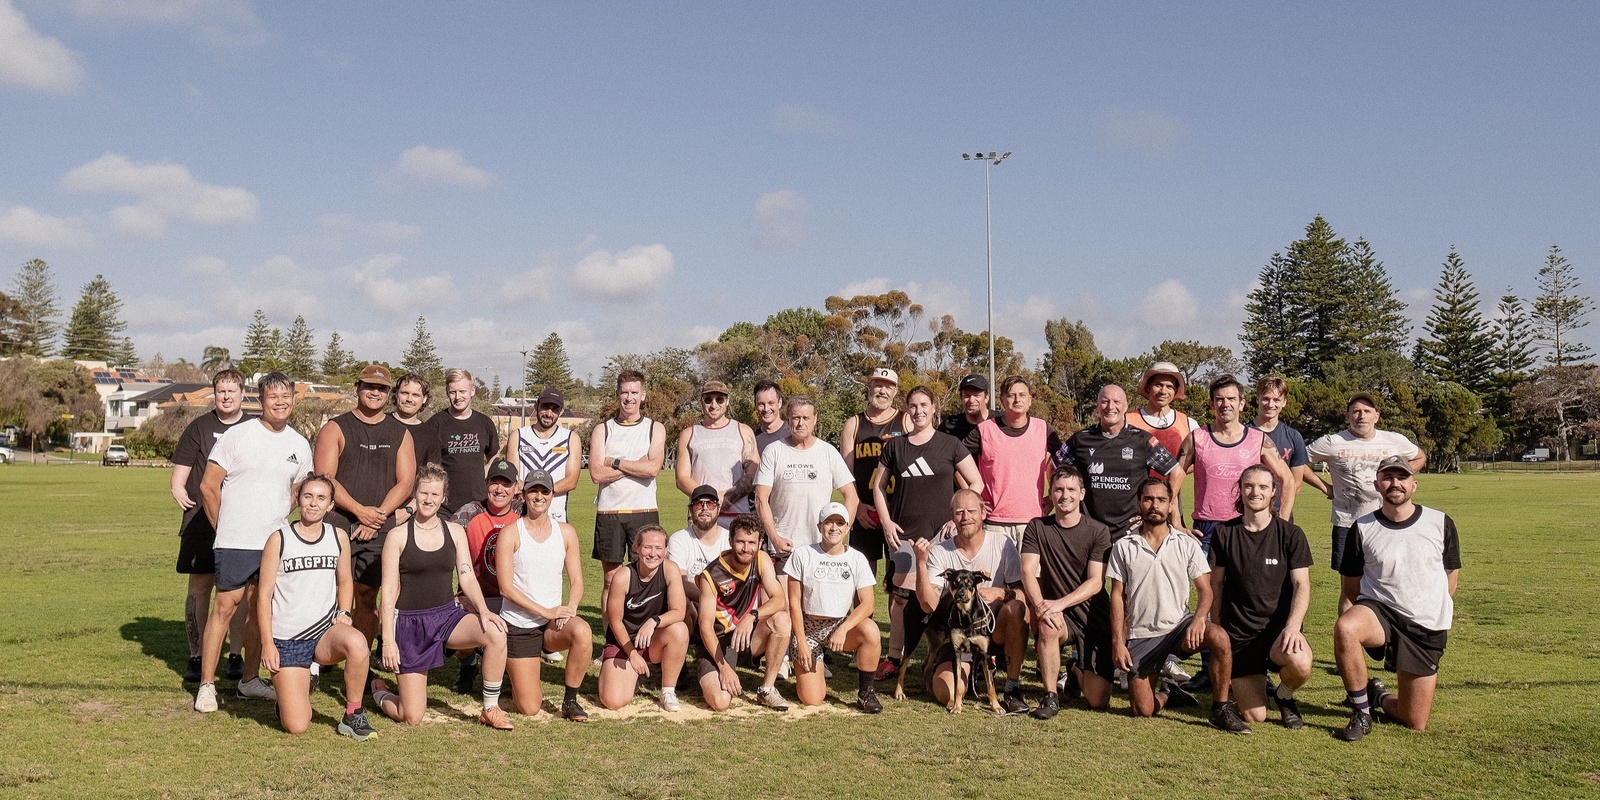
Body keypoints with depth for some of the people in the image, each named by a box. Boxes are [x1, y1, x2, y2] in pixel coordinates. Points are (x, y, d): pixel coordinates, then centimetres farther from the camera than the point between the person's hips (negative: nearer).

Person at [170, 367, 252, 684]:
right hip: (201, 519, 0)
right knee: (199, 586, 2)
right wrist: (178, 489, -12)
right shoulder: (199, 427, 6)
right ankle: (196, 656, 11)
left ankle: (236, 655, 12)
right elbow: (180, 472, 5)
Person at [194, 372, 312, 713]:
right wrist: (224, 527, 5)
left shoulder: (300, 445, 7)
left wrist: (276, 524, 14)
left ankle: (250, 679, 22)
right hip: (236, 542, -4)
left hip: (275, 543, 4)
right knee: (225, 606, -5)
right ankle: (207, 685, 3)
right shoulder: (238, 435, -6)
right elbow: (209, 486, -2)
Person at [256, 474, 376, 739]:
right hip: (287, 640, -2)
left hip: (326, 630, 2)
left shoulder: (339, 537, 4)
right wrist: (267, 644, -8)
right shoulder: (279, 539, -5)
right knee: (296, 726, -10)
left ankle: (353, 715, -14)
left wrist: (343, 613, 0)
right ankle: (294, 688, 27)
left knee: (357, 643, -36)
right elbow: (264, 595, -3)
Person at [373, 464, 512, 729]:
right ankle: (379, 693, 33)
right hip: (410, 621, -3)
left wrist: (483, 610, -18)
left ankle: (490, 709, -11)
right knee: (411, 717, -3)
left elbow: (467, 577, 1)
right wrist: (388, 640, -12)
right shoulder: (398, 536, -5)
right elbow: (389, 592, -6)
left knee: (495, 633, -30)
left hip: (448, 615, 3)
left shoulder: (455, 532, 5)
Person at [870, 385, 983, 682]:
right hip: (903, 534, 2)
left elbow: (976, 483, 5)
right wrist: (886, 521, 4)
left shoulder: (950, 444, 4)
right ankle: (894, 657, 1)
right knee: (900, 596, -6)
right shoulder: (895, 446, 10)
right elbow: (879, 486, 16)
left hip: (941, 534, -1)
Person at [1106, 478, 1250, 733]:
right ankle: (1166, 693, 29)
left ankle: (1220, 710, -15)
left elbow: (1205, 589, -2)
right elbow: (1117, 597, 2)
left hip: (1178, 627, 0)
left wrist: (1199, 617, -23)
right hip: (1141, 635, 0)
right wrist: (1117, 642, -6)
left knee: (1219, 637, -32)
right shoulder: (1123, 547, 3)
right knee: (1143, 711, -8)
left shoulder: (1187, 545, 3)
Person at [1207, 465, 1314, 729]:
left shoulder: (1291, 534, -1)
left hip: (1280, 625, -1)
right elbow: (1216, 585, 8)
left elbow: (1301, 585, -6)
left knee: (1300, 663, -36)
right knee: (1253, 717, -8)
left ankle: (1284, 695, 2)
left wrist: (1292, 626, -23)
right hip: (1239, 631, 1)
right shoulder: (1224, 533, 2)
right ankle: (1259, 686, 30)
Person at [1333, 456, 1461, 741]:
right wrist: (1372, 613, 3)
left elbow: (1452, 573, 13)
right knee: (1345, 628, -39)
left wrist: (1435, 612, 13)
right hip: (1379, 611, -1)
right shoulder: (1363, 528, -2)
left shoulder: (1441, 523, 0)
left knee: (1415, 723, 0)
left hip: (1426, 629, 1)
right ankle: (1361, 711, -17)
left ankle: (1379, 696, 37)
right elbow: (1350, 585, 6)